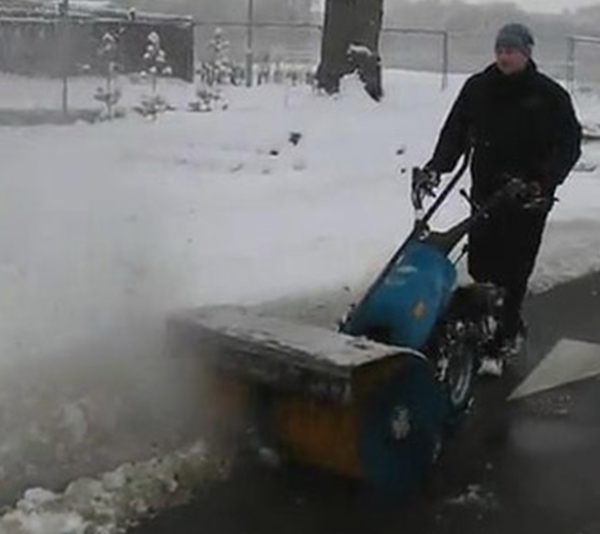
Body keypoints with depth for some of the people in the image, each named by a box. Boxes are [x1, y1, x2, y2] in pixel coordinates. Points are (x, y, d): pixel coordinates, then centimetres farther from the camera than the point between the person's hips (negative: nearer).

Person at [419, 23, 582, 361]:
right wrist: (437, 166, -13)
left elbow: (569, 144, -4)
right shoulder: (478, 87, 4)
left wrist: (546, 182, -19)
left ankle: (508, 328, 9)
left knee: (515, 268, -2)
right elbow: (455, 131, 3)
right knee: (481, 264, 2)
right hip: (486, 192, 3)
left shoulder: (549, 95, -3)